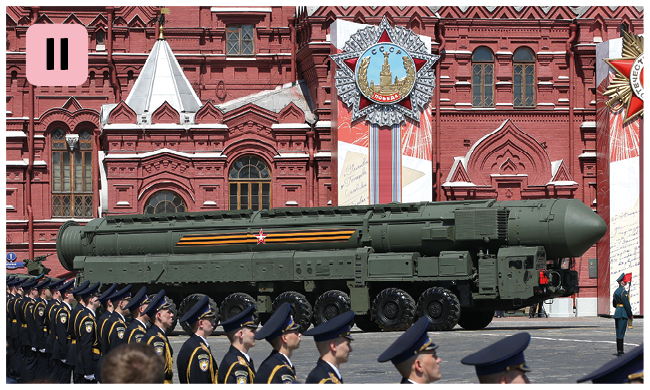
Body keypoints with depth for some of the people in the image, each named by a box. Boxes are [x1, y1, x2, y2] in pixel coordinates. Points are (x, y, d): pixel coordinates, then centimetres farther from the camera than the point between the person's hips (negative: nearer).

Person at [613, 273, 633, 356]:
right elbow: (626, 304, -15)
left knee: (619, 332, 13)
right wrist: (630, 315, -8)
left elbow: (614, 304, 21)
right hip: (623, 314, -9)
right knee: (621, 333, -8)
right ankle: (620, 352, -8)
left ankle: (620, 350, 18)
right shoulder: (623, 292, -14)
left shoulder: (616, 291, 15)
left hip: (617, 312, 9)